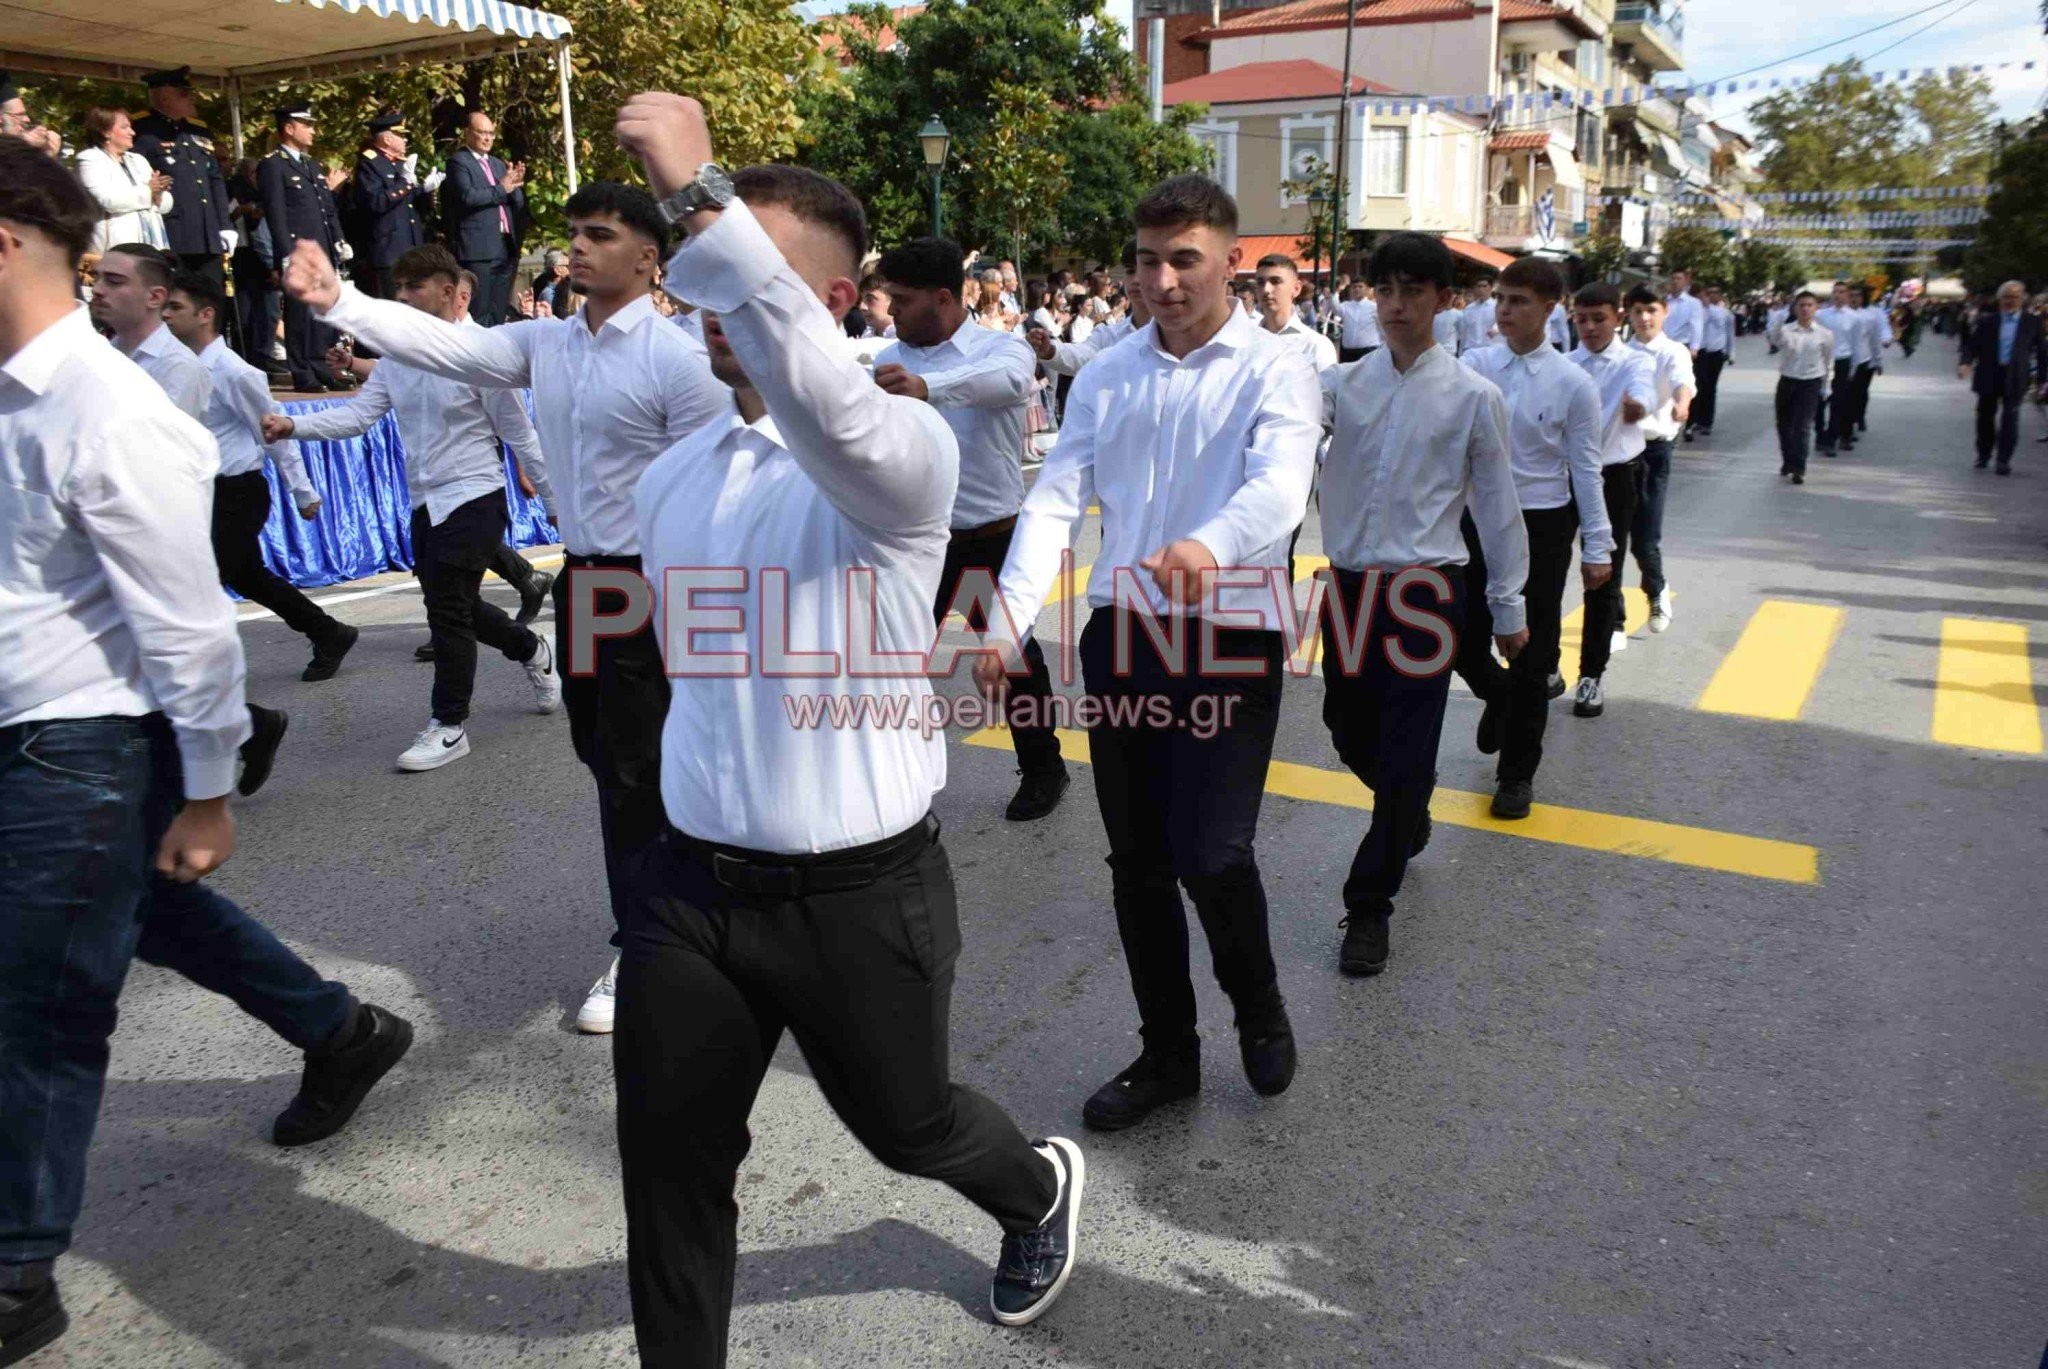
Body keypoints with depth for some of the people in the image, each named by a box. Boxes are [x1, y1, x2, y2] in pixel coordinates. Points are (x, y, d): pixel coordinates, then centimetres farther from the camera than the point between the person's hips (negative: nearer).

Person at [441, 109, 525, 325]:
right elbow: (467, 197, -17)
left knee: (499, 315, 7)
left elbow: (519, 204, 18)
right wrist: (501, 189, -9)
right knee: (478, 316, -9)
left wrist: (514, 185, -1)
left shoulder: (498, 164, 22)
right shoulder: (458, 161, -1)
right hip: (478, 249, -7)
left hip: (506, 248, 7)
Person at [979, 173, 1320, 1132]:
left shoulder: (1274, 371, -4)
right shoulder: (1106, 375, 9)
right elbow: (1055, 499, 1)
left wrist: (1211, 544, -46)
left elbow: (1279, 487, -24)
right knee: (1136, 861, 11)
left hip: (1230, 638, -4)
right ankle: (1167, 1052, 30)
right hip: (1120, 631, 5)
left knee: (1209, 854, -10)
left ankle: (1261, 1011, 24)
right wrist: (1009, 623, -12)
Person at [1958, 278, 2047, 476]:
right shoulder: (1987, 320, 2)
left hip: (2015, 377, -1)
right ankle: (1983, 455, 27)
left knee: (2010, 417, -6)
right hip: (1989, 376, 1)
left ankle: (2004, 460, -2)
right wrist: (1965, 362, -20)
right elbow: (1972, 344, 0)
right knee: (1985, 415, 11)